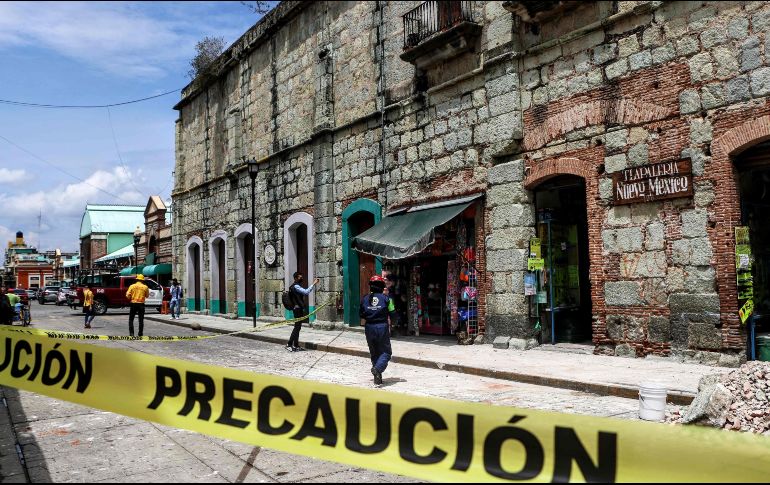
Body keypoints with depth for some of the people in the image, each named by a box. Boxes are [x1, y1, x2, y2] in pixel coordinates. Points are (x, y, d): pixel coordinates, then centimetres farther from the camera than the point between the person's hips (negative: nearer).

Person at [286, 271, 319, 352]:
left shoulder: (297, 286, 19)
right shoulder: (295, 286, -14)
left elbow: (306, 292, 21)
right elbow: (306, 292, -26)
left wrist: (314, 284, 13)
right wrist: (313, 284, -22)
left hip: (299, 309, 11)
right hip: (298, 309, -11)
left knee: (298, 327, 11)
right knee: (297, 327, -10)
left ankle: (296, 345, 14)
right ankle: (289, 345, -9)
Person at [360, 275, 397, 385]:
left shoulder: (365, 299, 2)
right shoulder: (386, 298, -6)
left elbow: (360, 314, 7)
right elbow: (392, 314, -6)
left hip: (369, 328, 3)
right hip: (382, 327, -3)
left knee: (374, 352, 15)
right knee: (386, 351, 6)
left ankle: (378, 377, 16)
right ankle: (378, 368, -20)